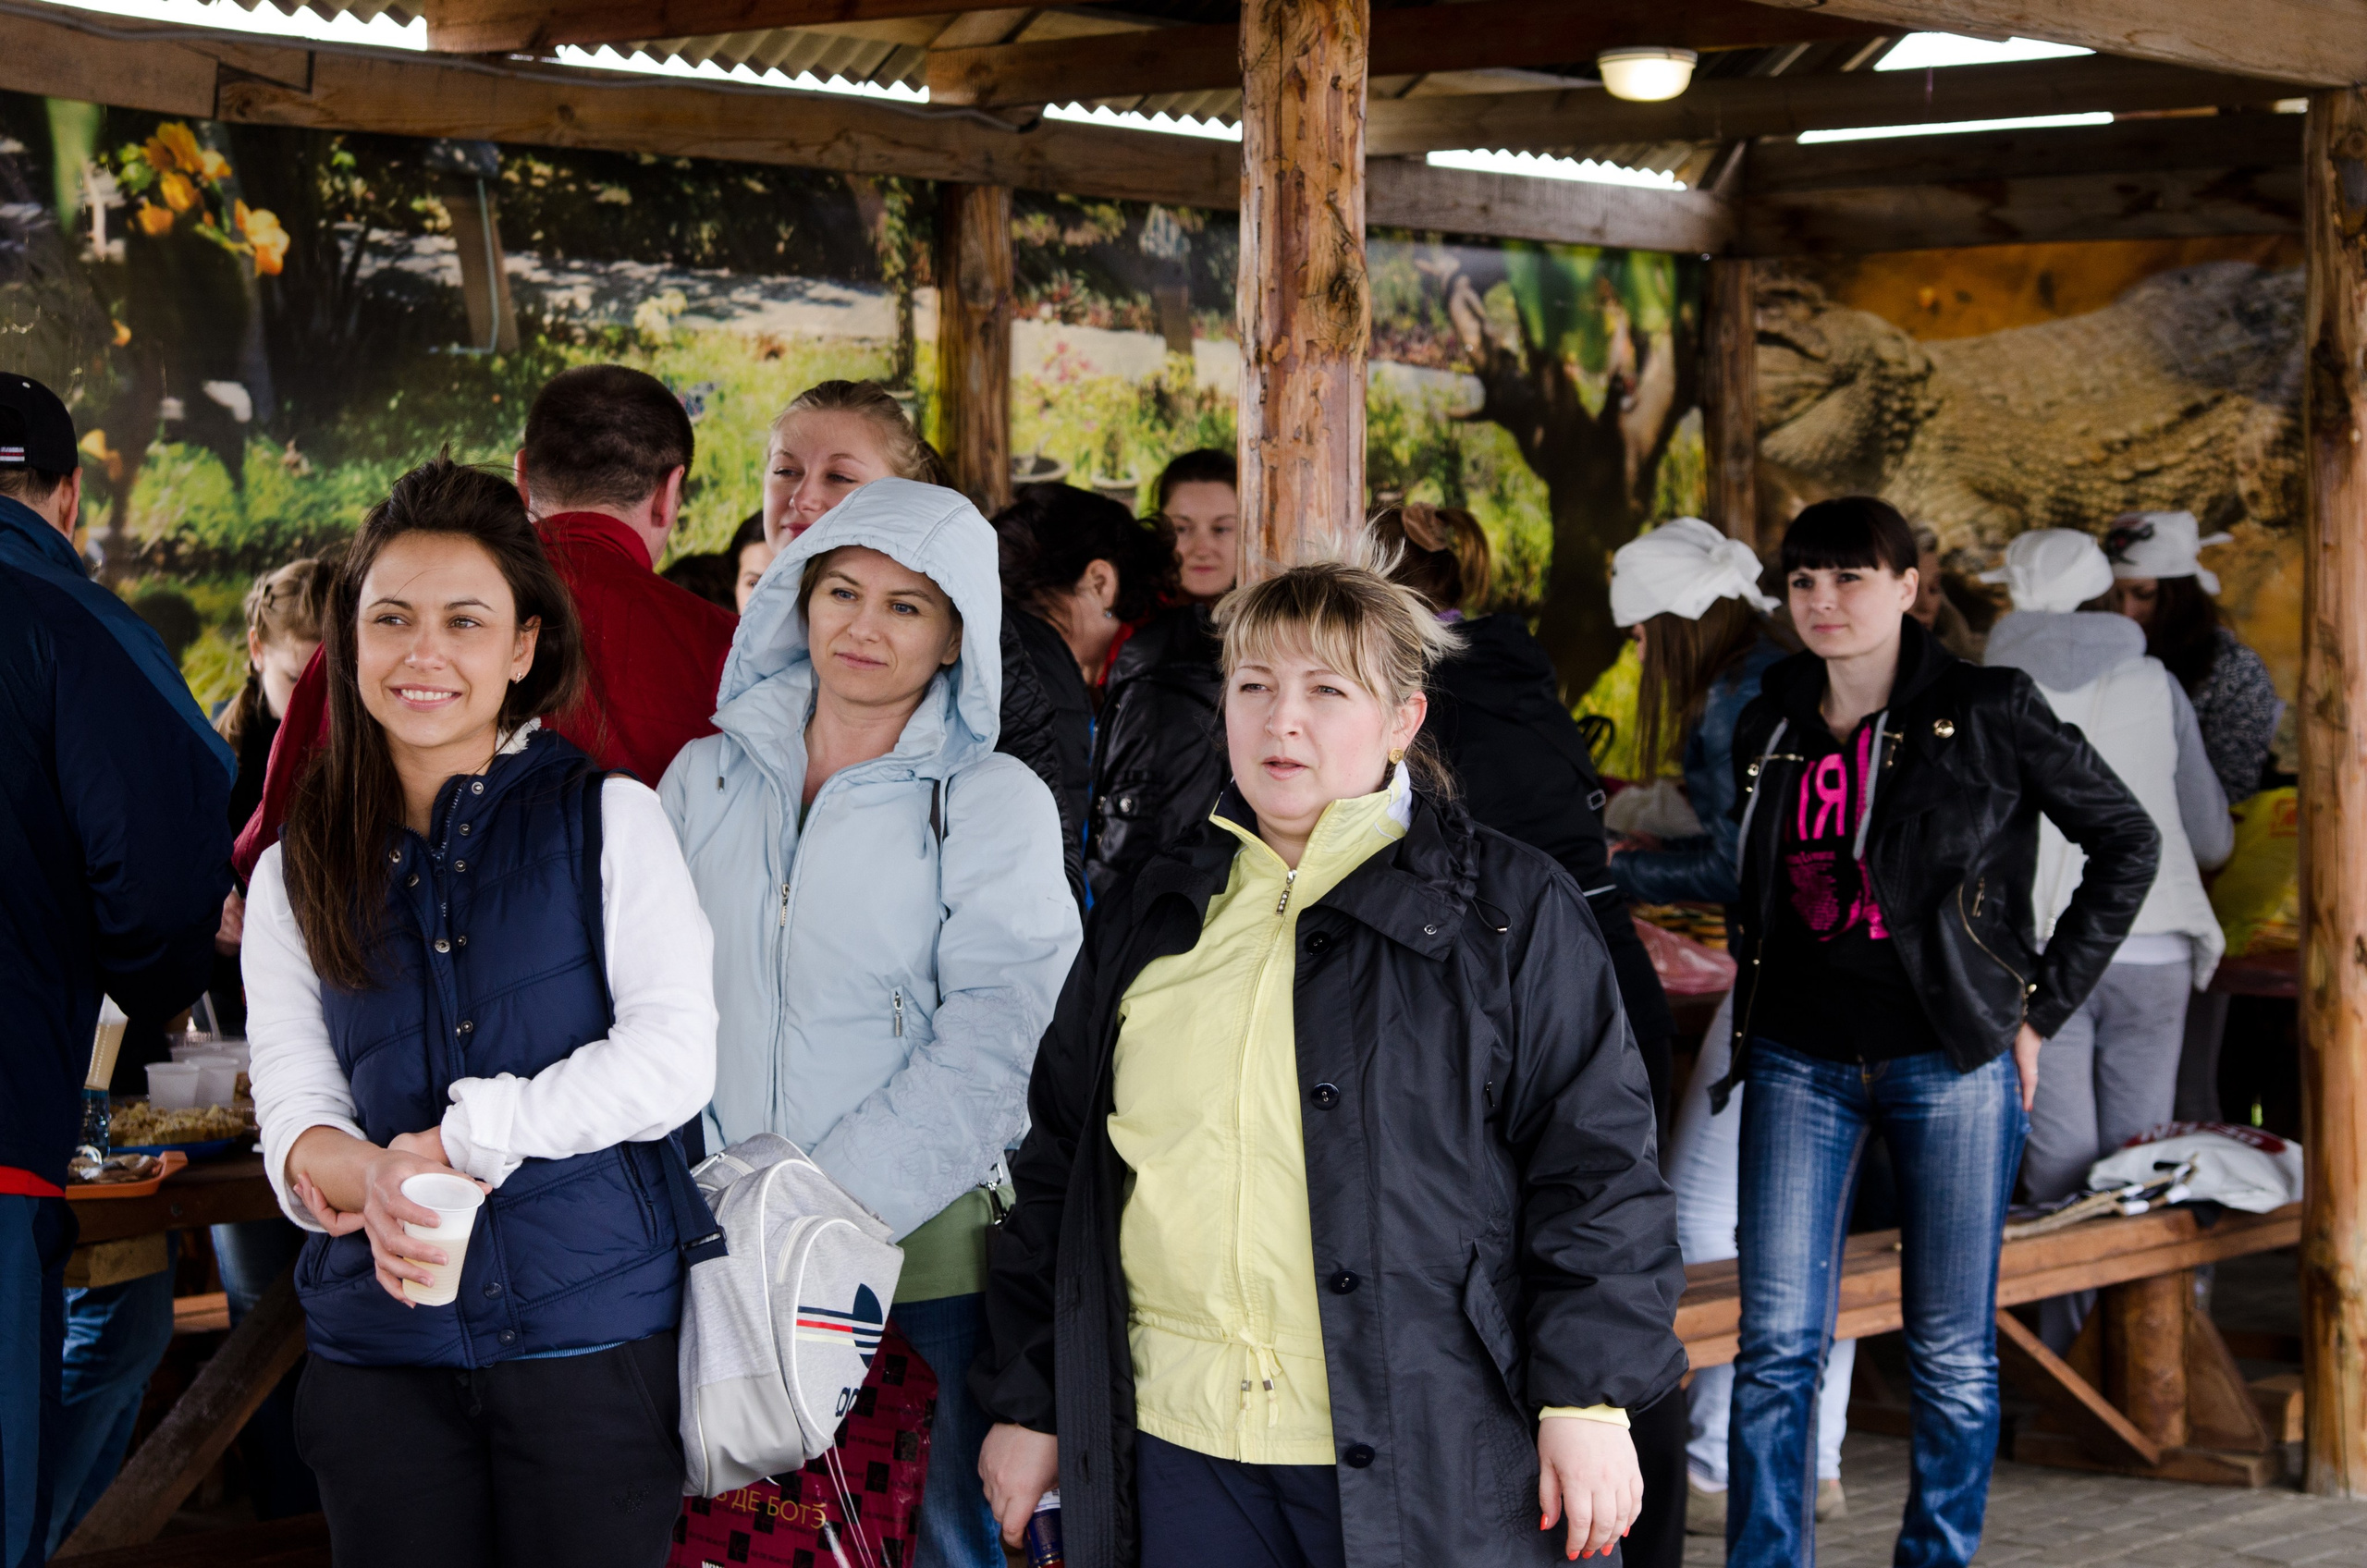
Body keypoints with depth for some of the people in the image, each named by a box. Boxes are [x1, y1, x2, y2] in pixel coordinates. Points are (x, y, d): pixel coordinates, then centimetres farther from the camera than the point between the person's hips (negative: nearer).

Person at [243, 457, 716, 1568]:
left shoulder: (607, 818, 2)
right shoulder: (296, 873, 10)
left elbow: (673, 1057, -8)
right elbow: (293, 1110, 2)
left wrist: (460, 1137, -15)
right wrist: (370, 1183, -21)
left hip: (592, 1330, -2)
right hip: (380, 1341, 2)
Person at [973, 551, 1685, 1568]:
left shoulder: (1507, 910, 3)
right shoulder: (1151, 919, 15)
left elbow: (1593, 1159, -2)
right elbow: (1057, 1166, 19)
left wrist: (1588, 1400, -9)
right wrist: (1025, 1399, 16)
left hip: (1423, 1459, -3)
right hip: (1180, 1449, 4)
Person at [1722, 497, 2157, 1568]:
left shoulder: (1986, 714, -4)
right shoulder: (1769, 728, 8)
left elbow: (2126, 842, 2)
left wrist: (2045, 1003, -1)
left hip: (1951, 1061, -3)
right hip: (1798, 1064, 3)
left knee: (1953, 1350, 4)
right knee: (1776, 1343, -2)